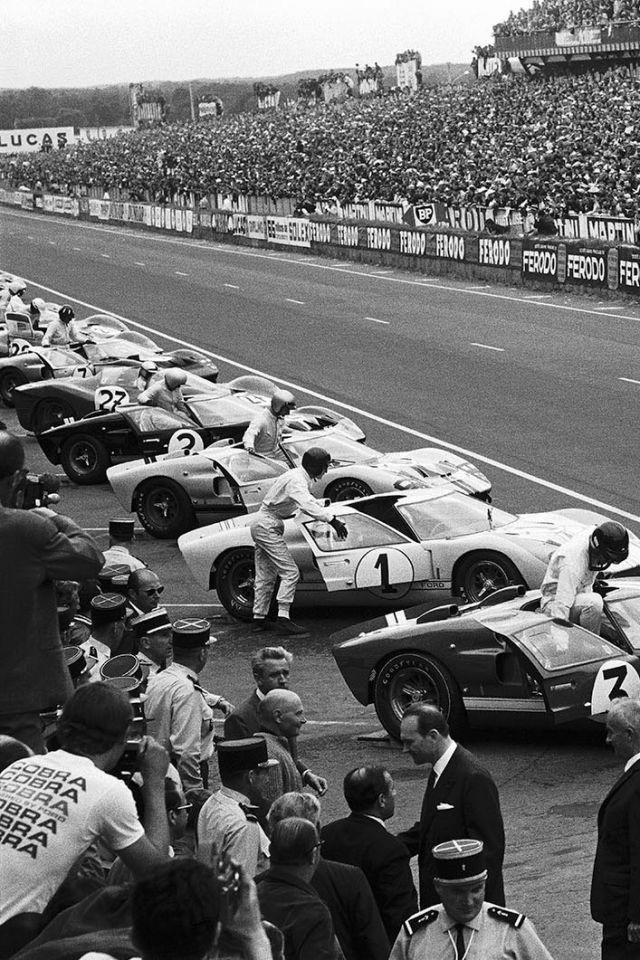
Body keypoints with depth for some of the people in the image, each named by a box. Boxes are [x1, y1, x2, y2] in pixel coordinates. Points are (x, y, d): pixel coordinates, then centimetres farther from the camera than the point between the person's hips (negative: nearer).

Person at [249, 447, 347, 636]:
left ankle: (259, 618, 18)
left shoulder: (300, 477, 11)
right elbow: (307, 504, -37)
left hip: (260, 526, 10)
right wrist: (332, 520, -44)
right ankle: (283, 618, -16)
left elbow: (309, 502, 24)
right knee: (290, 572, -13)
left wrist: (332, 518, 17)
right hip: (267, 526, -10)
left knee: (266, 576, 14)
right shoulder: (296, 481, -21)